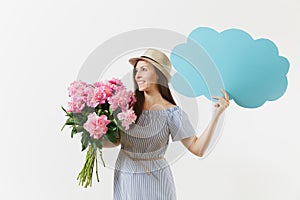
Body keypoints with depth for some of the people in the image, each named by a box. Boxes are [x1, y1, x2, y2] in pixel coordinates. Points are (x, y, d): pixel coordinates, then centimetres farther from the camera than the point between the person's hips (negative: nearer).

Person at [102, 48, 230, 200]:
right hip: (124, 180, 3)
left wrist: (216, 115, -19)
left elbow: (197, 149, -14)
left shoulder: (171, 112, -11)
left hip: (154, 181, -3)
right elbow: (116, 140, 8)